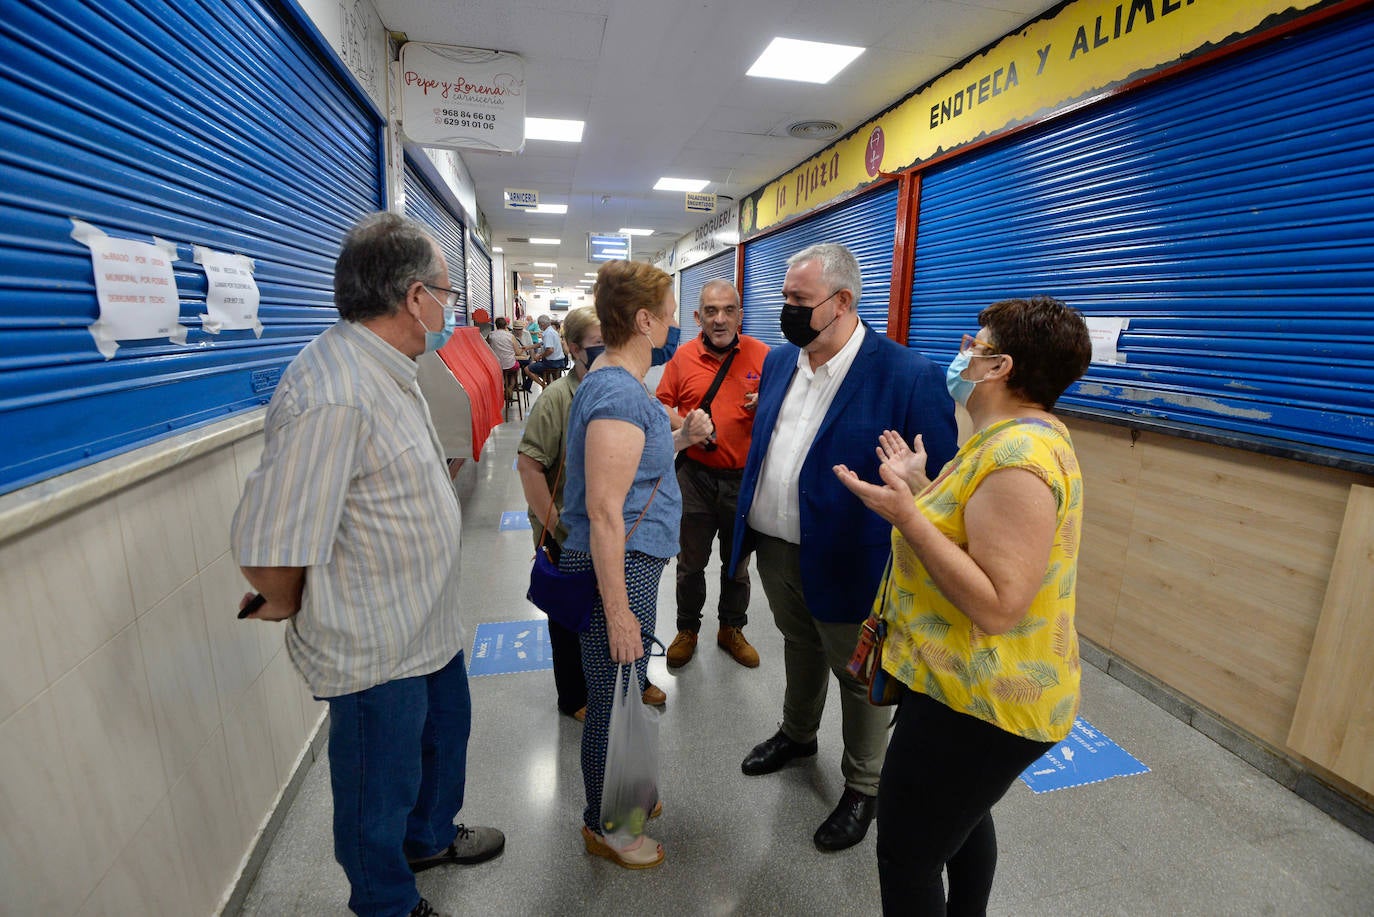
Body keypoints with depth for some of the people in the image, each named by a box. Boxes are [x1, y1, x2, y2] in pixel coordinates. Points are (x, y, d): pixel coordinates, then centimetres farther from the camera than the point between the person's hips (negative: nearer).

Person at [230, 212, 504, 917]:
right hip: (376, 647, -9)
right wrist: (290, 608, -9)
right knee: (381, 792, 16)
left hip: (429, 623, 10)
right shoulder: (331, 396, -30)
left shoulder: (387, 369, 5)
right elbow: (271, 544, -30)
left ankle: (430, 837, 56)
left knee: (446, 733, 29)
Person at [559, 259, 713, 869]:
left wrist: (680, 439, 4)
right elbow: (603, 512, -25)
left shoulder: (619, 382, 10)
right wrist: (618, 612, -22)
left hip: (633, 561, 10)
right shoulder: (619, 394, -23)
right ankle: (602, 827, 34)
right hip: (616, 568, -10)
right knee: (614, 699, 10)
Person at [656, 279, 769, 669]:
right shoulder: (683, 356, -2)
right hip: (696, 475, 0)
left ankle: (731, 629, 39)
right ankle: (687, 630, 36)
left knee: (737, 564, 18)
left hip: (745, 477, 0)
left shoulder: (763, 355, -4)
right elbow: (662, 406, 3)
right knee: (691, 563, 14)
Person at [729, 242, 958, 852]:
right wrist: (747, 525, 13)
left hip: (843, 563, -6)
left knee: (860, 678, 17)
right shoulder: (780, 360, 1)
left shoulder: (908, 377, -21)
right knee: (799, 648, 29)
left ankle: (863, 789, 42)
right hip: (774, 549, 6)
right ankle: (797, 735, 56)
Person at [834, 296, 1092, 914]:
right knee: (961, 816, 31)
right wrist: (920, 486, 9)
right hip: (975, 685, 11)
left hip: (979, 700, -10)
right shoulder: (1015, 438, 6)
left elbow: (997, 605, -30)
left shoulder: (1018, 456, -27)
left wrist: (905, 515, -32)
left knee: (907, 857, 7)